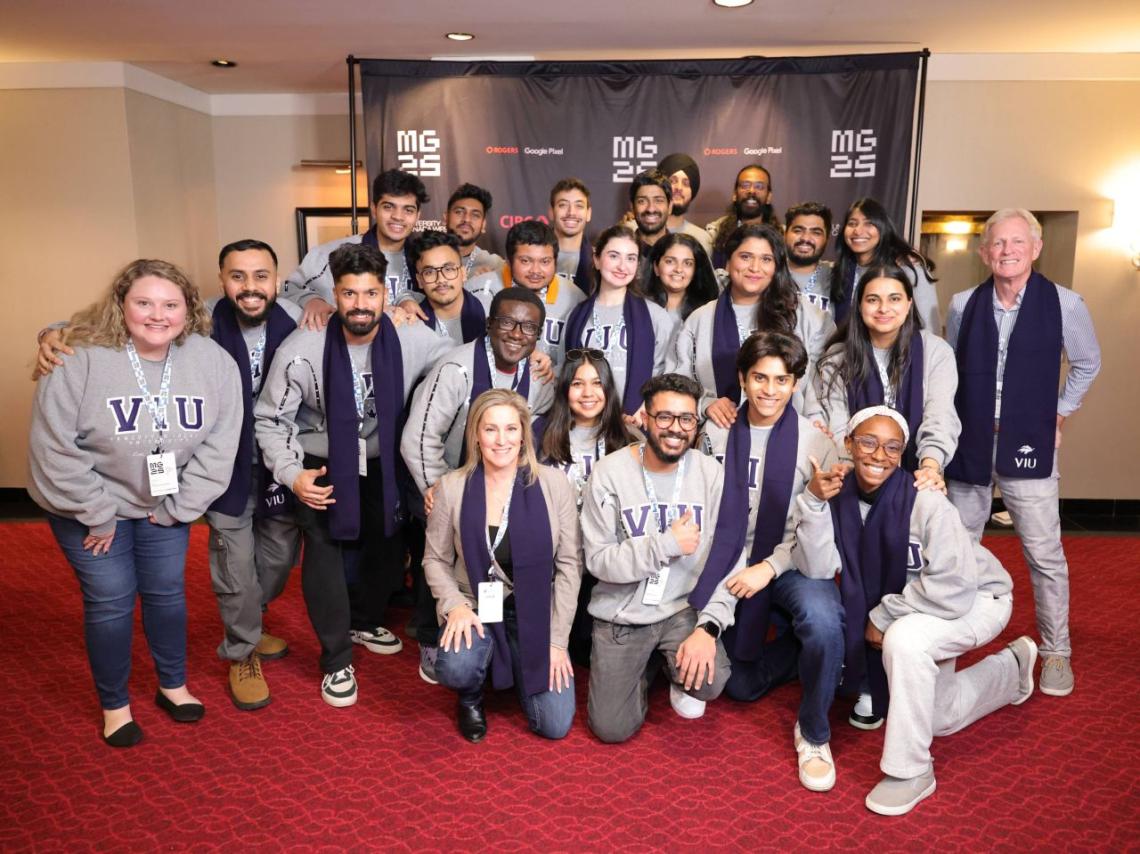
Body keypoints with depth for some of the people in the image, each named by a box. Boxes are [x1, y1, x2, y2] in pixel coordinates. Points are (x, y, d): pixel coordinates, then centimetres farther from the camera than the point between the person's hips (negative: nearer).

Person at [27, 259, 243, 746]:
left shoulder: (214, 362, -15)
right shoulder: (81, 360, -24)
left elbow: (219, 445, -9)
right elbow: (53, 449, -20)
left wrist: (179, 506, -9)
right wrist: (97, 514, -14)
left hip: (164, 506, 3)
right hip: (92, 507, -3)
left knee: (166, 593, 14)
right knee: (110, 601, 4)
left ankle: (173, 686, 36)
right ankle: (114, 705, 27)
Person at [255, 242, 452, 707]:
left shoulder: (415, 340, -18)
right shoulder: (301, 350, -21)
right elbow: (271, 419, -10)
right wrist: (292, 473, -22)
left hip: (382, 463, 3)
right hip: (322, 464, -3)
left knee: (388, 547, 13)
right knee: (325, 554, -10)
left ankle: (364, 622, 44)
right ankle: (336, 660, 12)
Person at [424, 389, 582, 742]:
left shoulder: (554, 484, -11)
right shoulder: (452, 487, -9)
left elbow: (569, 564, -6)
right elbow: (435, 559, 2)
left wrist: (557, 640, -8)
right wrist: (454, 605, -16)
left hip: (534, 614, 1)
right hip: (476, 610, 0)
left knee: (555, 725, -6)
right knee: (455, 667, -32)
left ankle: (516, 669, 29)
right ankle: (471, 696, 9)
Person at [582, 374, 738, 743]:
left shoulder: (710, 474, -8)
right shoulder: (610, 471, -12)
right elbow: (598, 560, -14)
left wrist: (709, 626, -23)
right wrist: (667, 545, -23)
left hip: (684, 608, 1)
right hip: (621, 614, 0)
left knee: (710, 680, -26)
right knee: (612, 728, -3)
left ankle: (679, 677, 12)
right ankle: (648, 665, 28)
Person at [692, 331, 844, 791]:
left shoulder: (816, 443, -7)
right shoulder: (716, 434, -1)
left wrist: (770, 568, -20)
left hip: (789, 564, -2)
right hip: (729, 564, 3)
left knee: (822, 619, -35)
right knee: (740, 685, 5)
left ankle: (813, 734, -11)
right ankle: (806, 649, 33)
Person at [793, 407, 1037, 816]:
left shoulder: (924, 501, -31)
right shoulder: (841, 496, -17)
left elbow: (954, 587, -35)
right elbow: (817, 568, -26)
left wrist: (883, 615, -26)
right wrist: (814, 501, -38)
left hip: (976, 598, -6)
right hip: (916, 610, 6)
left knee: (903, 639, -37)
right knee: (938, 718, 20)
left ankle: (910, 772, -17)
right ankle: (1013, 666, 49)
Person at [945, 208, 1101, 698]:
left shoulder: (1065, 304, -5)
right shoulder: (963, 305, 0)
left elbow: (1087, 363, 11)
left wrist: (1060, 414, 7)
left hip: (1029, 447, -2)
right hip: (969, 446, 2)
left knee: (1045, 555, 2)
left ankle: (1056, 652, 19)